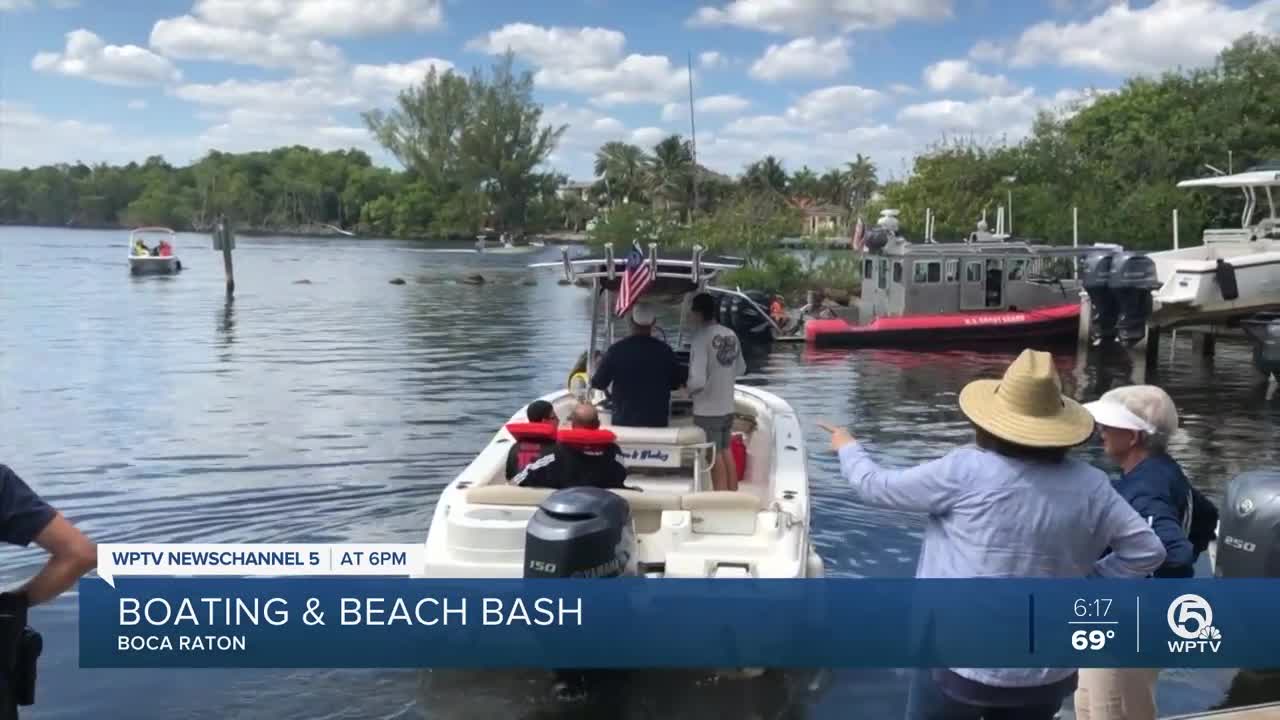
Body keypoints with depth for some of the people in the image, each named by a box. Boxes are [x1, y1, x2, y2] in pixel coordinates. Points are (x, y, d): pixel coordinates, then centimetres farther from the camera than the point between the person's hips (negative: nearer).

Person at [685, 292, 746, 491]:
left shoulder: (701, 338, -21)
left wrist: (689, 389, -6)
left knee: (716, 460, 2)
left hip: (707, 411, -7)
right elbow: (741, 369, 14)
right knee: (727, 454, 20)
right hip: (728, 407, 7)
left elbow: (697, 381, -26)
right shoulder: (730, 335, 2)